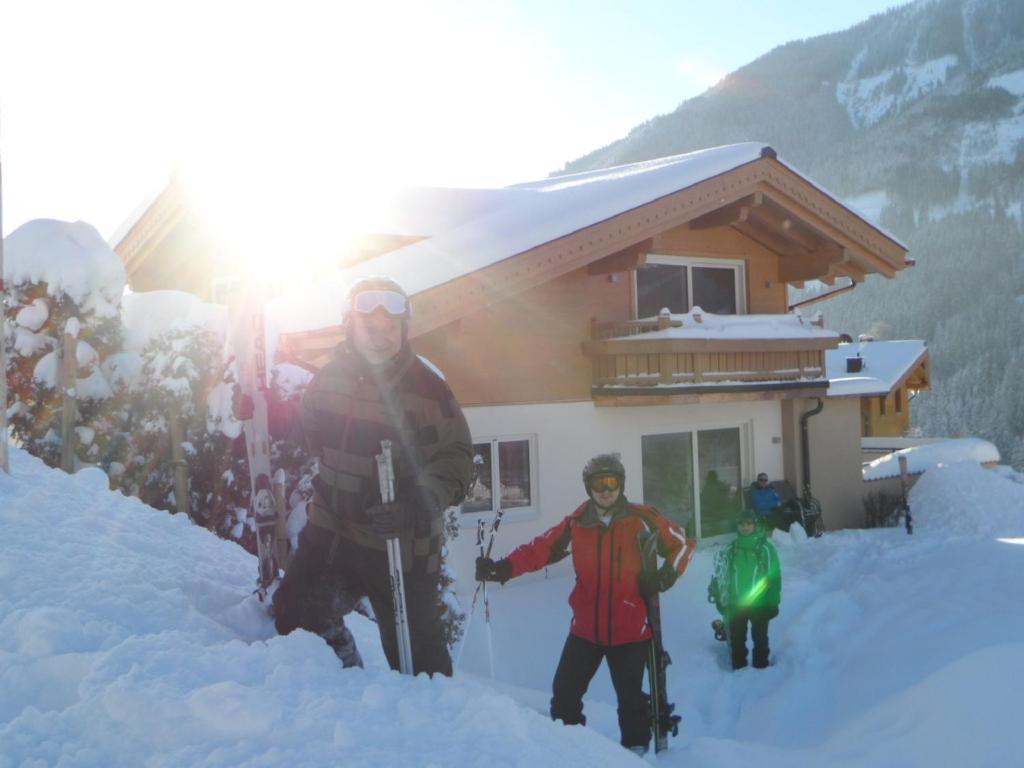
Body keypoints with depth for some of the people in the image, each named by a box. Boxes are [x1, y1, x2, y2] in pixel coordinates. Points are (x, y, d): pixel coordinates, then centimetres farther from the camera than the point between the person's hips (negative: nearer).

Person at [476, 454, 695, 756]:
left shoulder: (642, 518, -6)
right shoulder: (576, 523, -1)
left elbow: (682, 544, 4)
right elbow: (541, 548, -7)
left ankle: (636, 748, 28)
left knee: (630, 697, 7)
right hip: (585, 628, 2)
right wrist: (504, 567, -21)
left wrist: (667, 574, -13)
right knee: (564, 693, 6)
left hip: (630, 629, -2)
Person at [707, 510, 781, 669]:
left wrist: (773, 603, -8)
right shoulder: (730, 549, 4)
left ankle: (761, 668, 19)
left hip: (759, 603, -3)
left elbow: (774, 576, -5)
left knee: (760, 638, 8)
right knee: (736, 639, 9)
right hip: (736, 604, 3)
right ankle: (738, 668, 21)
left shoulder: (766, 548, -5)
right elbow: (722, 575, 10)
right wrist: (720, 597, 6)